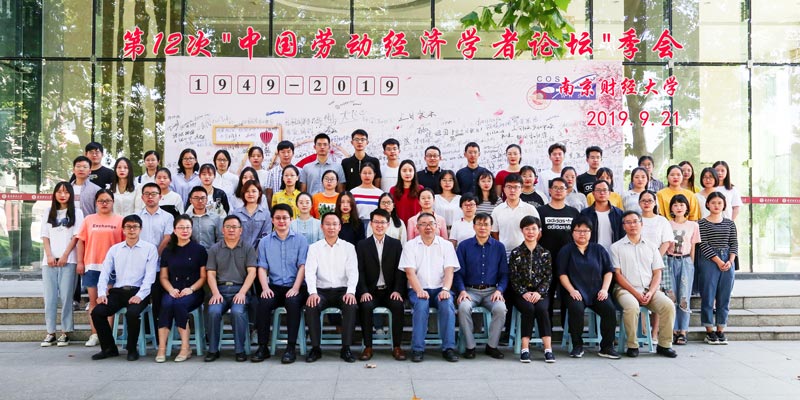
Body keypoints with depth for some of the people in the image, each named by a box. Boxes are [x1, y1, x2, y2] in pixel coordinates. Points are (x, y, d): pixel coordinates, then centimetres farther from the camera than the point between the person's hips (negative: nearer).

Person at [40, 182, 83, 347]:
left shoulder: (76, 213, 7)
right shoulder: (49, 213, 16)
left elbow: (76, 236, -1)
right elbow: (45, 237, 10)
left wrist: (65, 256, -9)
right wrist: (49, 256, -4)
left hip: (68, 260, -3)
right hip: (49, 260, 3)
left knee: (66, 296, -4)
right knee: (49, 297, 1)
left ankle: (65, 332, 1)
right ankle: (50, 333, 5)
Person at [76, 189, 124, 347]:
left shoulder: (120, 220, 3)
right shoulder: (88, 219, 10)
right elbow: (81, 241, 8)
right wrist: (80, 262, 2)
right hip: (91, 265, 2)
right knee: (93, 300, 7)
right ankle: (94, 334, 12)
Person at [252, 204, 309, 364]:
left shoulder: (300, 240, 7)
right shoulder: (265, 242, 13)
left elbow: (302, 266, -1)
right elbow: (262, 268, 7)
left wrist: (296, 288, -14)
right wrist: (265, 287, -10)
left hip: (294, 287, -2)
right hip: (274, 286, 2)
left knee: (293, 302, -33)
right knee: (263, 303, -28)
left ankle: (291, 347, -25)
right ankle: (263, 347, -16)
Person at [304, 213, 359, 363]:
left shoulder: (348, 247, 9)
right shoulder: (314, 248, 9)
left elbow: (353, 272, -1)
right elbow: (310, 272, -3)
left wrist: (351, 291, -20)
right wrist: (312, 292, -21)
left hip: (342, 290, 0)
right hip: (321, 290, 0)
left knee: (351, 306, -31)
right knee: (311, 306, -30)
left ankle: (346, 348, -20)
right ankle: (315, 348, -16)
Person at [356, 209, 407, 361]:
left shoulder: (396, 244, 10)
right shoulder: (362, 245, 9)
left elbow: (400, 270, 3)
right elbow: (360, 271, 0)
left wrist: (397, 290, -12)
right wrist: (364, 291, -15)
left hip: (390, 291, 0)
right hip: (371, 291, 0)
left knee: (398, 305, -29)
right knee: (366, 306, -31)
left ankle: (397, 346, -18)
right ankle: (368, 347, -20)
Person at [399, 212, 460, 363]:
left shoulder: (446, 245, 10)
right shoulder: (410, 246, 7)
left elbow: (449, 270, -1)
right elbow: (410, 271, -4)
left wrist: (445, 289, -19)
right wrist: (419, 291, -20)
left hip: (440, 289, 1)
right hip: (418, 289, -1)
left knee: (448, 304, -30)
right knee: (421, 305, -32)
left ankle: (448, 348, -22)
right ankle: (417, 349, -24)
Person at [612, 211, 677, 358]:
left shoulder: (651, 247, 17)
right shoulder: (617, 247, 7)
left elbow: (657, 273, 11)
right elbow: (617, 275, -1)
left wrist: (650, 292, -7)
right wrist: (636, 293, -11)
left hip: (649, 290, 3)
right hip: (626, 289, -3)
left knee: (668, 306, -24)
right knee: (632, 307, -35)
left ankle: (664, 345, -9)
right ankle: (632, 346, -18)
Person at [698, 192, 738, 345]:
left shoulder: (730, 223, 13)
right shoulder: (702, 223, 0)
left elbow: (734, 243, 8)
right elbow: (704, 245, -7)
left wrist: (730, 261, -7)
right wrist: (718, 261, -13)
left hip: (728, 262, 4)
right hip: (709, 261, -4)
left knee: (724, 297, 5)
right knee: (708, 296, -2)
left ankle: (721, 330, 13)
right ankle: (709, 331, 7)